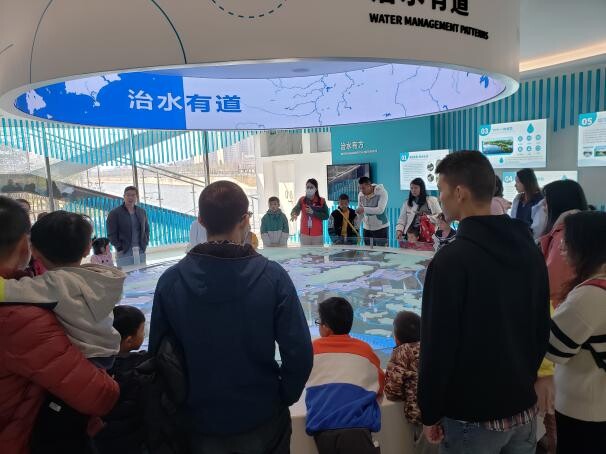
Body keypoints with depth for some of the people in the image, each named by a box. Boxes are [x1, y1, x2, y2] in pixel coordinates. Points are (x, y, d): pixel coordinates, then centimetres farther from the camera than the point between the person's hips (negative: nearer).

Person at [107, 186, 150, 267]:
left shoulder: (142, 212, 12)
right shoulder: (114, 213, -2)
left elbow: (146, 229, 19)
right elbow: (111, 234, -5)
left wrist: (145, 244, 7)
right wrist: (119, 248, -11)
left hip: (141, 252, 5)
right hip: (124, 252, -5)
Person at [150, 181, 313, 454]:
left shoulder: (171, 281, -14)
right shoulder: (272, 276, -19)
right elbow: (299, 354, -17)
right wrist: (283, 398, 1)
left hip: (199, 422, 1)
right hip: (262, 420, 0)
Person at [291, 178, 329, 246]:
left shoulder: (322, 201, -2)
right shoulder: (302, 200, 3)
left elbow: (326, 216, -7)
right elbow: (296, 209, -12)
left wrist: (313, 212, -19)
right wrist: (294, 214, -35)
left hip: (317, 235, -2)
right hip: (305, 234, 2)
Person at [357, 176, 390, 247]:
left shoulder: (382, 192, -14)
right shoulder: (361, 195, 2)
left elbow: (380, 210, -26)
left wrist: (364, 209, -34)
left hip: (381, 228, -4)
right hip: (366, 229, 5)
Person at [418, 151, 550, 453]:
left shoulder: (452, 260, -23)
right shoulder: (529, 249, 0)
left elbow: (438, 345, -20)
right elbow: (542, 330, 8)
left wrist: (430, 414, -8)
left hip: (473, 415, -6)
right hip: (524, 408, 6)